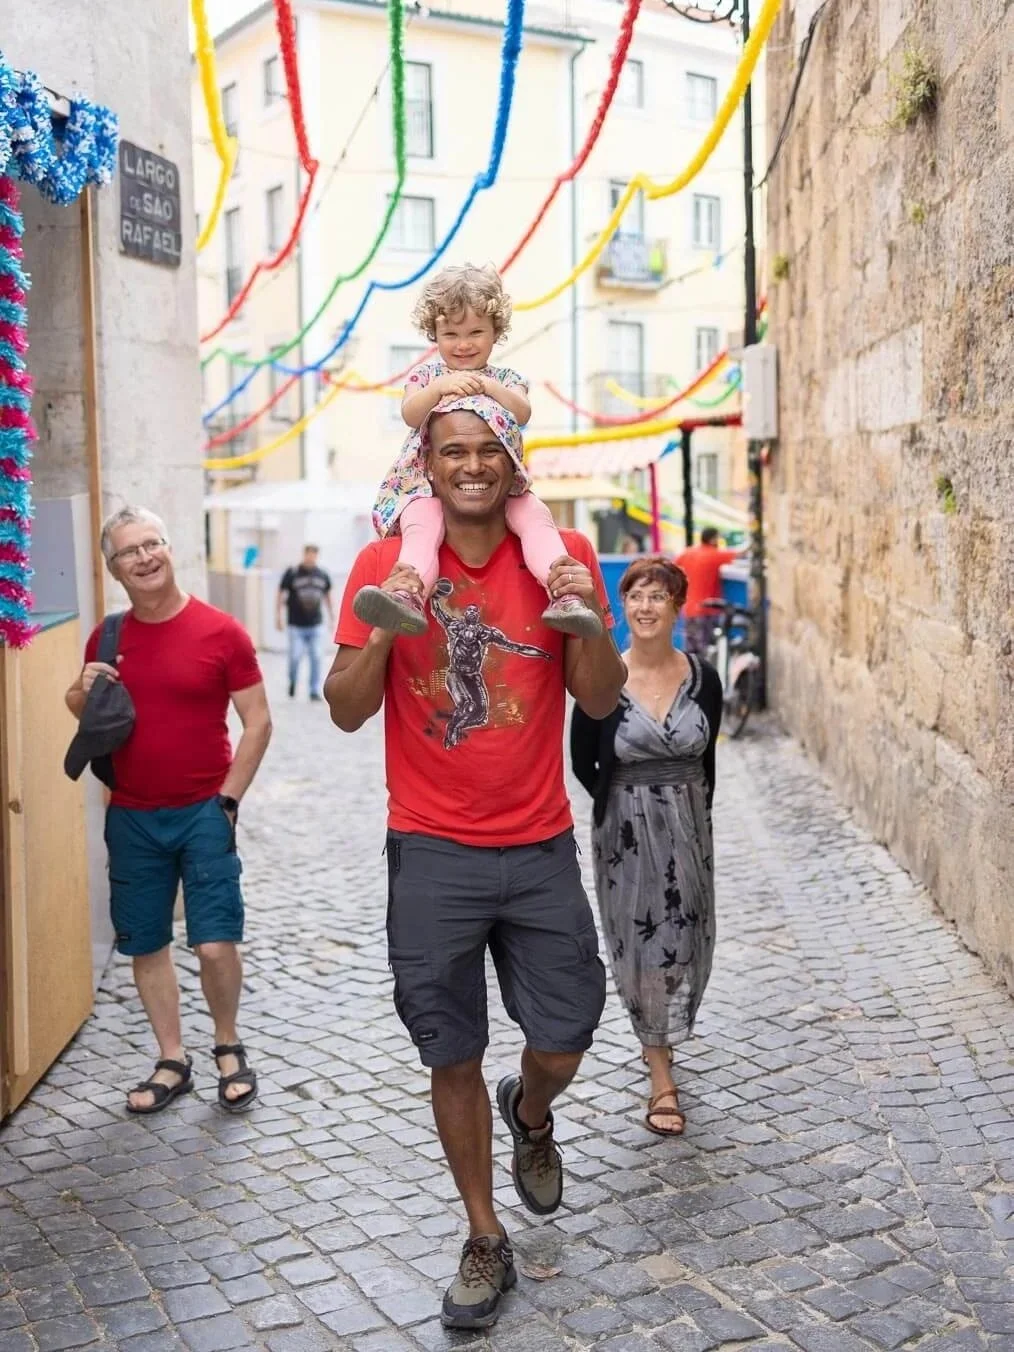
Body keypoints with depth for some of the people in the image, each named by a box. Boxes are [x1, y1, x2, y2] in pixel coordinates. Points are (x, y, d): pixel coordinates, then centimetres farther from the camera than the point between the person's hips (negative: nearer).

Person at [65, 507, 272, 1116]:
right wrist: (83, 693, -6)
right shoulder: (106, 639, 4)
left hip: (204, 812, -4)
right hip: (131, 817, 4)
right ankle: (173, 1062, 26)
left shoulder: (221, 632, -8)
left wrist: (228, 799, -9)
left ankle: (229, 1047, 19)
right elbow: (81, 713, 17)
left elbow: (258, 722, -5)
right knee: (146, 946, 10)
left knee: (216, 944, -7)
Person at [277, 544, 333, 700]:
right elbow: (281, 595, 0)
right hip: (296, 626, -2)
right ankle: (292, 681, 23)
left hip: (316, 625, 3)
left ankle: (315, 690, 9)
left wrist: (332, 619, 18)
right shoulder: (291, 573, -5)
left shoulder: (322, 575, 5)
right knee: (295, 656, -4)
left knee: (316, 658, 1)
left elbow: (327, 597, 17)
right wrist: (279, 617, -3)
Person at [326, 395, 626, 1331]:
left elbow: (600, 702, 0)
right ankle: (486, 1243, 29)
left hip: (540, 850, 1)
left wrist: (588, 620, -19)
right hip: (432, 856, -1)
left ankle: (529, 1115, 46)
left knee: (562, 1047, 8)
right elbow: (347, 712, -4)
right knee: (454, 1060, 8)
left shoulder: (563, 557, -1)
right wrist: (383, 629, -21)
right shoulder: (385, 565, -3)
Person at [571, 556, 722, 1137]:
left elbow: (706, 759, 7)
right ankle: (663, 1077, 16)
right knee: (640, 944, 3)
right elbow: (584, 763, -1)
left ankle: (661, 1039, 40)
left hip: (689, 828, 3)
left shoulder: (703, 678, -5)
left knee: (686, 939, 11)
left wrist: (693, 814, 9)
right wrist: (632, 805, 6)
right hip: (626, 831, -2)